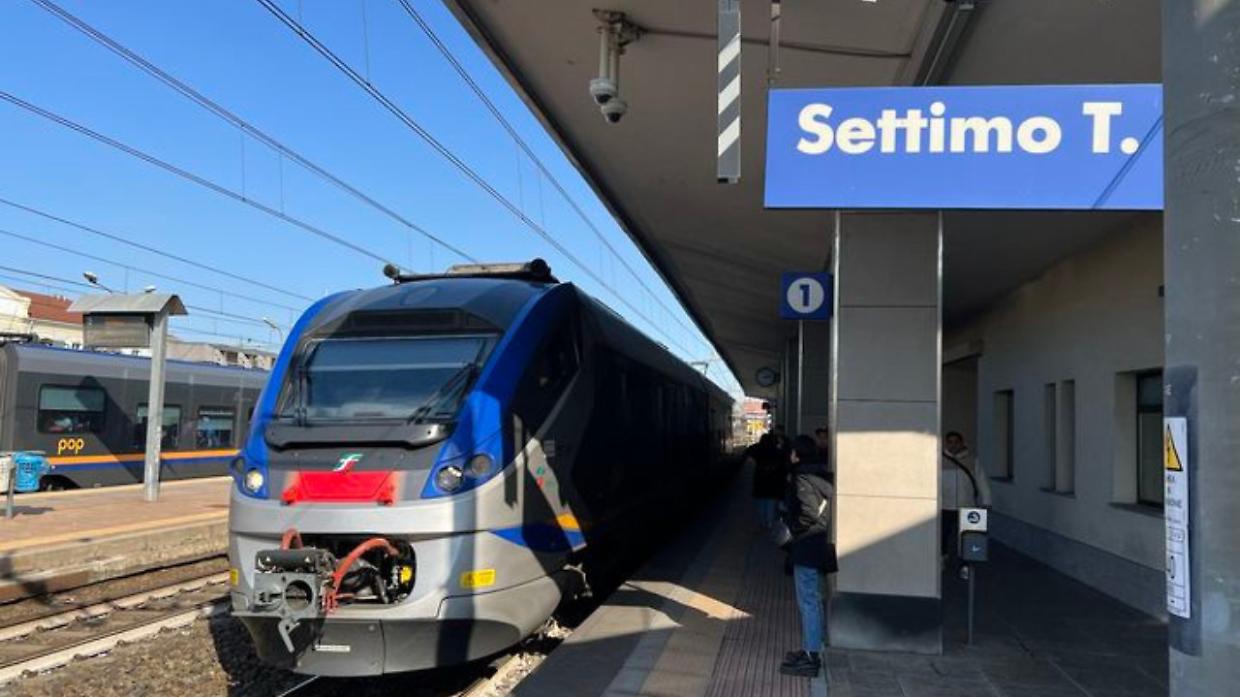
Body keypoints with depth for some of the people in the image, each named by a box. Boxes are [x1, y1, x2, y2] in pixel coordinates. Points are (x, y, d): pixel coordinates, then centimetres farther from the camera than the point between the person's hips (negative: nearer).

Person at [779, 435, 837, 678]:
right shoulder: (818, 475, 11)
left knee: (808, 601, -4)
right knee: (811, 600, 17)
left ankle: (811, 657, 2)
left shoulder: (802, 479, -17)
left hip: (807, 547, -10)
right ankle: (810, 650, 27)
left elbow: (810, 513, -26)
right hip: (817, 546, 10)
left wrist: (792, 529, -11)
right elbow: (823, 506, 14)